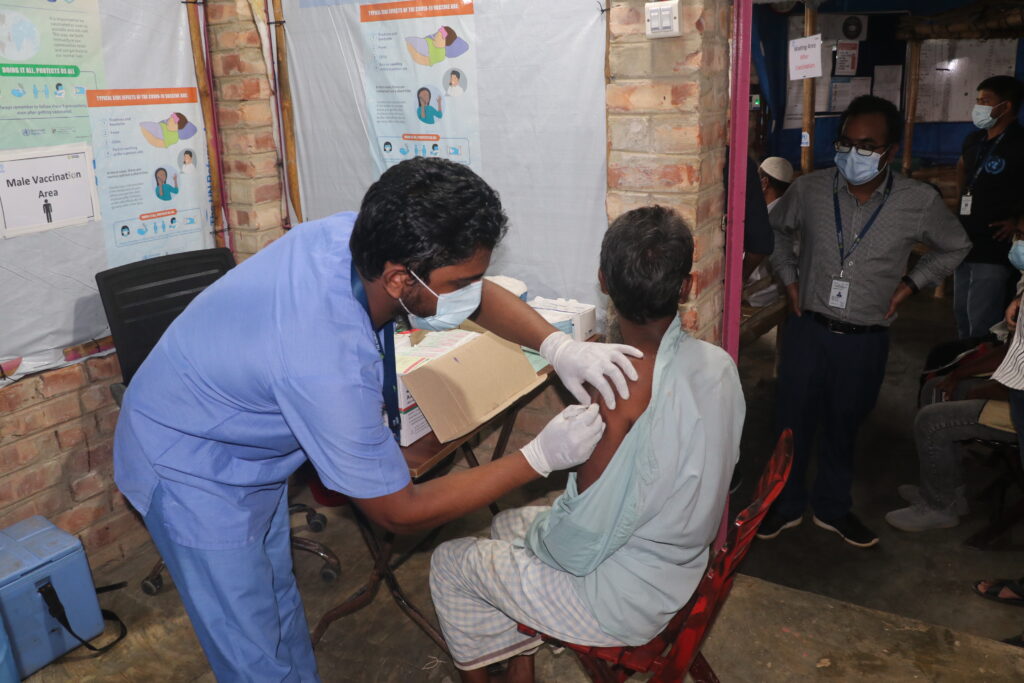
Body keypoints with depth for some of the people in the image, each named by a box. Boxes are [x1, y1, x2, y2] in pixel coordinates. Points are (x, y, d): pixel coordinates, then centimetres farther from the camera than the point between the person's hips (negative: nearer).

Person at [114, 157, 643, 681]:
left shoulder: (357, 235, -22)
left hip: (250, 446, 7)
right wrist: (541, 456, -26)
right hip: (194, 474, -7)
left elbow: (478, 293, -4)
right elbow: (401, 513, -27)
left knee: (278, 604, 23)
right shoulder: (328, 364, -41)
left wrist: (557, 345, -21)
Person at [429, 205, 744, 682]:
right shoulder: (719, 365, -11)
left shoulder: (626, 396, -34)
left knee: (449, 563, 10)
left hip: (624, 604, -7)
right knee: (508, 523, 24)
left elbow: (576, 549, -27)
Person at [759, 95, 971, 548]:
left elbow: (954, 247, 11)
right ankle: (786, 504, 30)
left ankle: (833, 507, 37)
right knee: (793, 421, 9)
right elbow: (777, 230, 13)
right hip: (808, 329, 0)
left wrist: (910, 283, 0)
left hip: (865, 340, 0)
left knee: (844, 426, 16)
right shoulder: (809, 189, -8)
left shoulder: (919, 202, -8)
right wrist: (788, 277, 4)